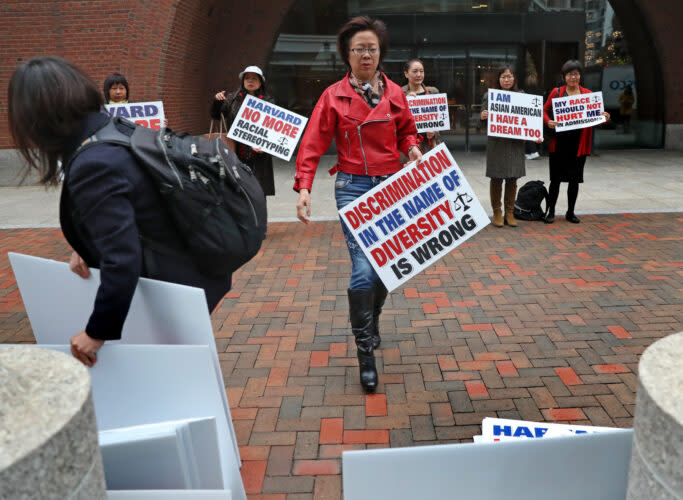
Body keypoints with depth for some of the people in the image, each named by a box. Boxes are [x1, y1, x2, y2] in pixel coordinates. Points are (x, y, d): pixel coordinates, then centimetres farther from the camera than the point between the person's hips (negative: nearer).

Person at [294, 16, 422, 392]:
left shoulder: (394, 93, 8)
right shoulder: (334, 96, -1)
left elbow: (406, 131, 21)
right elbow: (313, 144, -5)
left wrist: (412, 147, -2)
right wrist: (304, 187, -16)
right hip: (353, 187, -3)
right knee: (364, 269, -12)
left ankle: (371, 323, 39)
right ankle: (365, 351, 4)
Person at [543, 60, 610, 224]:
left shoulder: (588, 94, 9)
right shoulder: (556, 92, 3)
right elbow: (545, 110, 4)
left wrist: (605, 118, -11)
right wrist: (548, 121, -16)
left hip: (579, 144, 2)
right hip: (559, 143, -2)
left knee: (574, 179, 8)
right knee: (555, 179, 2)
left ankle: (570, 212, 20)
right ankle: (551, 212, 14)